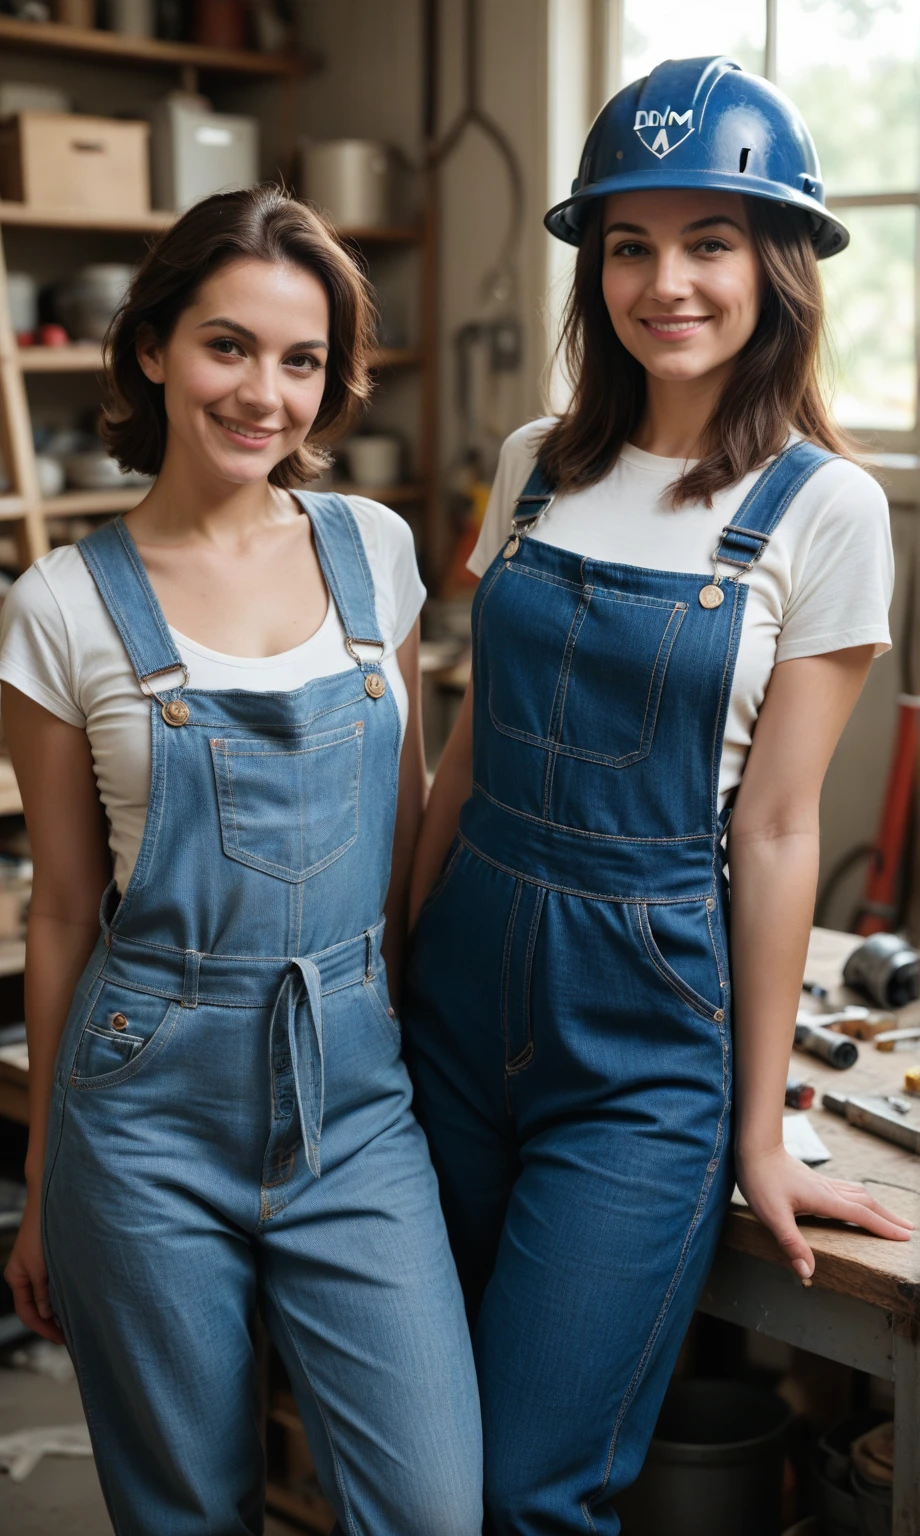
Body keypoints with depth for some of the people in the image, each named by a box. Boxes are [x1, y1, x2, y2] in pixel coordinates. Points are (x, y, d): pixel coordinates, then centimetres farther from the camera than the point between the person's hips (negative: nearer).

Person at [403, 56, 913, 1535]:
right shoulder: (538, 465, 5)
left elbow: (775, 829, -8)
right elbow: (474, 747, 10)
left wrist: (762, 1135, -3)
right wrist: (402, 957, 12)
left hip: (646, 1036, -4)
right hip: (464, 984, 5)